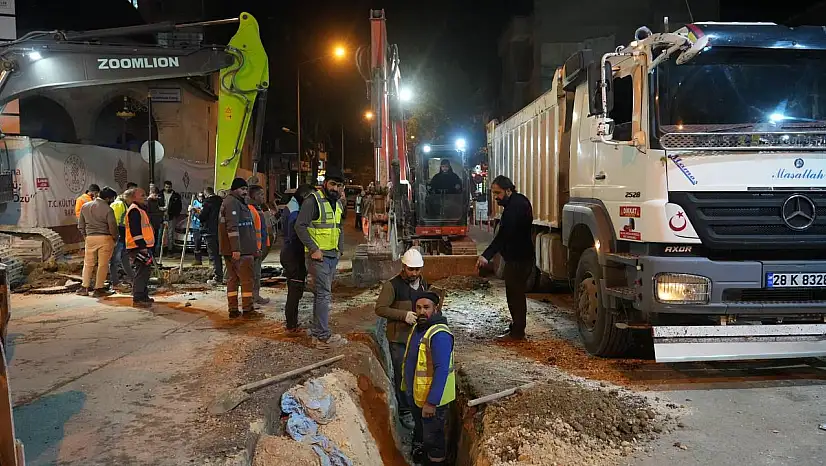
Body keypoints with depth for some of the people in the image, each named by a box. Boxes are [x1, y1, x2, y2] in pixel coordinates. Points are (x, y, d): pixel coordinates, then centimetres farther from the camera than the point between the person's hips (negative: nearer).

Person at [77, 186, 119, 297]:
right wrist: (115, 238, 5)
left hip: (90, 238, 5)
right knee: (103, 264, 3)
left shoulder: (85, 206, 6)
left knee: (88, 263, 14)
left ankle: (84, 287, 17)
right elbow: (113, 227, -11)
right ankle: (99, 289, 7)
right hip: (105, 238, -5)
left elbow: (80, 225, 12)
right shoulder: (108, 209, -12)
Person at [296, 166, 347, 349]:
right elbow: (300, 226, -16)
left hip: (333, 256, 9)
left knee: (322, 294, 14)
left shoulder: (337, 203, 15)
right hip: (318, 256, -9)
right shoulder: (313, 200, -12)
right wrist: (314, 249, -19)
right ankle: (324, 337, -4)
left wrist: (340, 250, 16)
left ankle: (317, 332, 23)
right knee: (324, 295, -9)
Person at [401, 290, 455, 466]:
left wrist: (431, 402, -29)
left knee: (433, 438, 9)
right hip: (415, 394, 9)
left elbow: (442, 370, -29)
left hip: (432, 399, -9)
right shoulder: (417, 328, 2)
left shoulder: (439, 335, -27)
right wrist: (408, 387, 17)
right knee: (420, 432, 28)